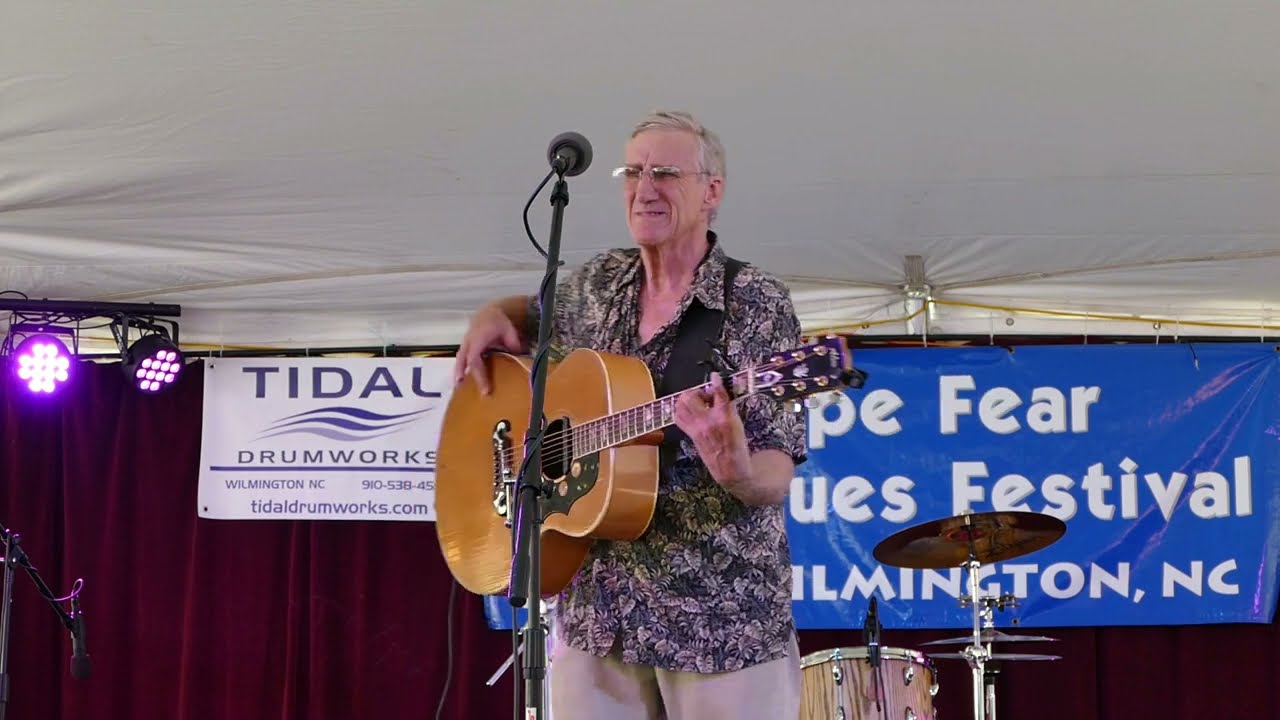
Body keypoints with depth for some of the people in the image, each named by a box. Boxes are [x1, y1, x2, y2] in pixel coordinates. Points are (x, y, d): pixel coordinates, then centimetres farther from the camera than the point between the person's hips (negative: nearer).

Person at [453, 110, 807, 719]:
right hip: (597, 606, 5)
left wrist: (737, 470, -34)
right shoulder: (596, 285, 8)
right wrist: (492, 318, 7)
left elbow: (775, 477, -12)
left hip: (722, 614, -4)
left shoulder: (758, 305, -8)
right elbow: (530, 314, 30)